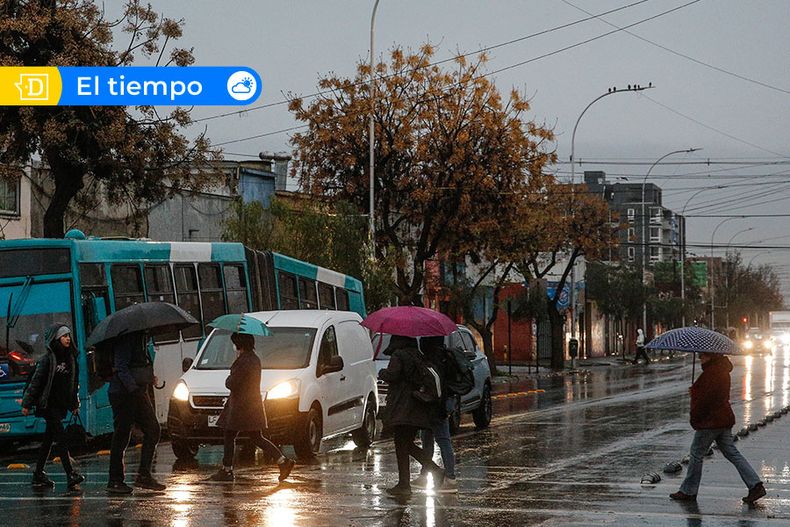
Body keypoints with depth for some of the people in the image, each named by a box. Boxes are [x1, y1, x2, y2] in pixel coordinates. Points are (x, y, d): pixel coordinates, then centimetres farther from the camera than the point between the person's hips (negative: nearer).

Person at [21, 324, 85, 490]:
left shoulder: (70, 358, 11)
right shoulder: (48, 358, -10)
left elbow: (74, 383, 19)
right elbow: (36, 381, -10)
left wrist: (75, 404, 18)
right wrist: (27, 404, -11)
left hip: (61, 404, 7)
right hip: (48, 404, -7)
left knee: (49, 439, 9)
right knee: (60, 438, -13)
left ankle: (39, 475, 14)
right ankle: (70, 475, -18)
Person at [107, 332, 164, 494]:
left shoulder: (142, 336, 14)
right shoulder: (125, 337, -14)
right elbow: (121, 367, -22)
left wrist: (149, 377, 10)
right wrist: (133, 388, -31)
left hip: (139, 391, 9)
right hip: (123, 392, -9)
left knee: (153, 430, 4)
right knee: (121, 436, -4)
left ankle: (144, 475, 8)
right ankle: (115, 481, 3)